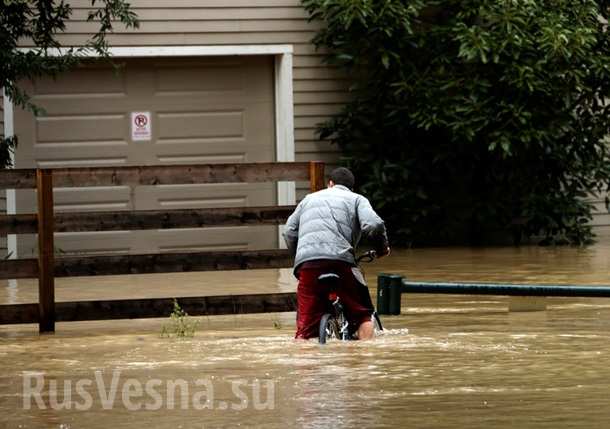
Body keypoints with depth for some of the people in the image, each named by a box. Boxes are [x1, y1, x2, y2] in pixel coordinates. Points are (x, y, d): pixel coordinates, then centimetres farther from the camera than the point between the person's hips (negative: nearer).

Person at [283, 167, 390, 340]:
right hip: (340, 259, -2)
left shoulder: (309, 198, 30)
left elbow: (289, 232, 22)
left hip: (306, 263, 2)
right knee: (363, 317, 13)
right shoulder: (357, 199, 19)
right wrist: (382, 248, 17)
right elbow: (373, 226, 0)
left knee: (305, 328, 4)